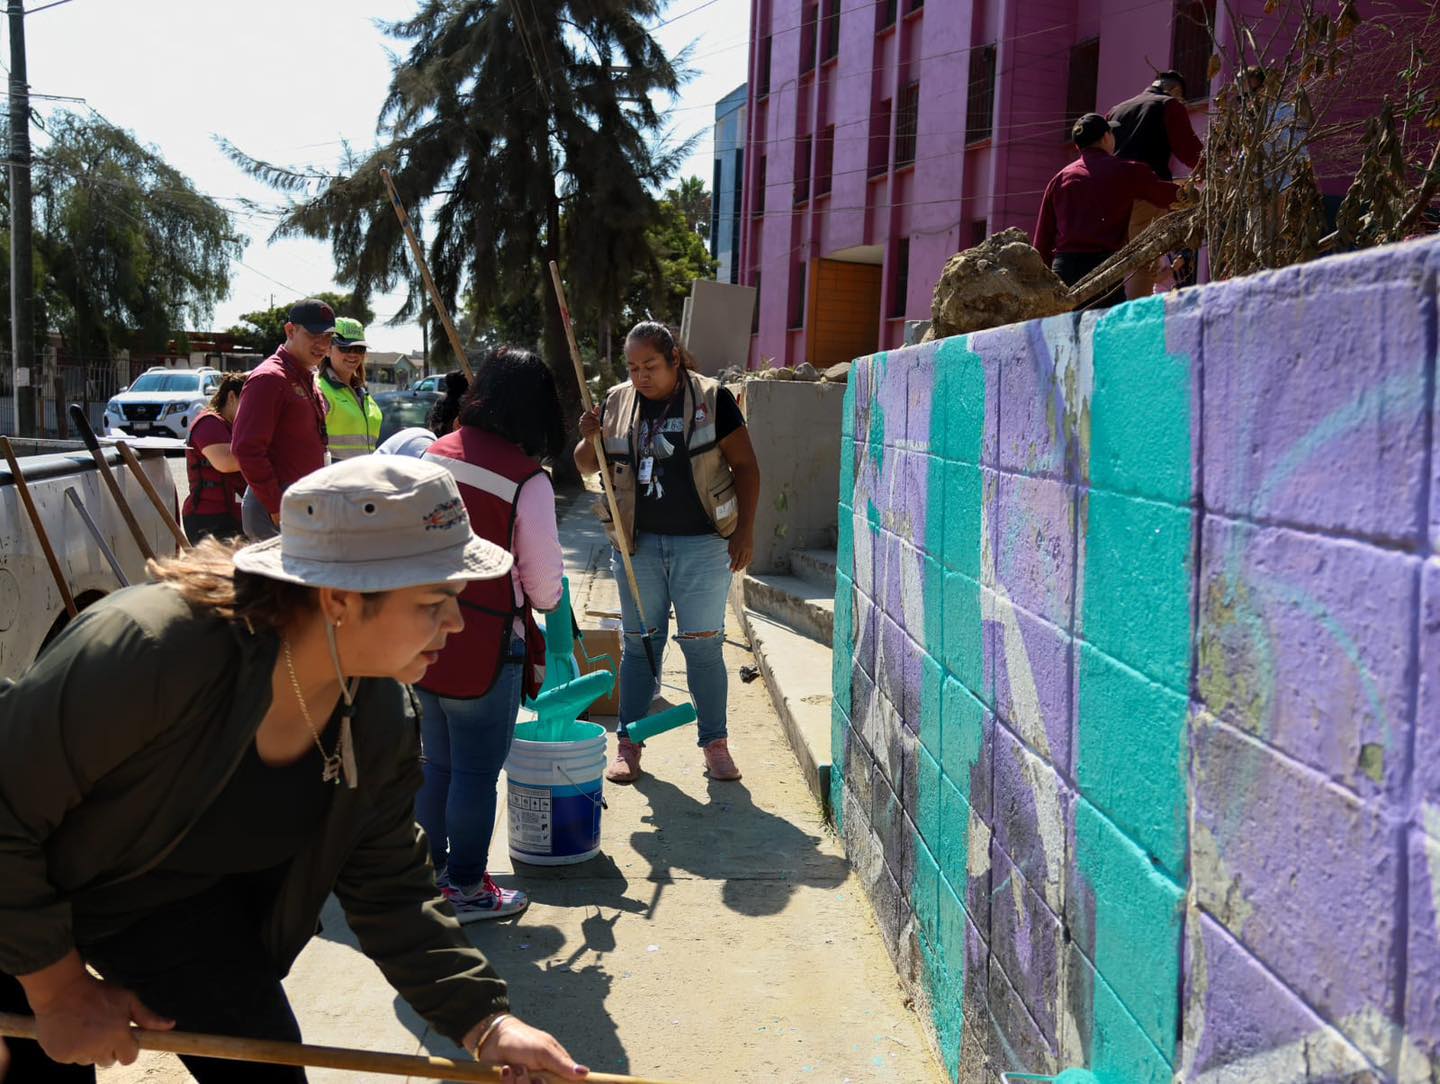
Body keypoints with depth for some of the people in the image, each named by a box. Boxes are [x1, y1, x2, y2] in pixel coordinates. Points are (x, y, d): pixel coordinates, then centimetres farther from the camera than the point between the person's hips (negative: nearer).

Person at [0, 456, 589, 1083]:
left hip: (180, 899, 5)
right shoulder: (146, 652, -38)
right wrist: (58, 986, -19)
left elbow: (389, 889, -8)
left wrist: (486, 1022, -17)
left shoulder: (383, 718, -17)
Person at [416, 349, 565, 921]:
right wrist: (541, 600, 12)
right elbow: (545, 586, -10)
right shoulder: (528, 480, -17)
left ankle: (430, 868, 36)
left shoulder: (434, 454, 1)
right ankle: (468, 889, 20)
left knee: (437, 760, 21)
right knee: (476, 770, 7)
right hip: (486, 647, -7)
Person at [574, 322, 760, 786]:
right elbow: (587, 467, 13)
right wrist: (590, 439, -10)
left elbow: (744, 465, -1)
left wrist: (745, 530, -8)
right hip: (638, 542, 3)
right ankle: (629, 743, 17)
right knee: (639, 643, 8)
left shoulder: (712, 399, -3)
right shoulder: (618, 403, 6)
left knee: (703, 644, 1)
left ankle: (715, 743, 13)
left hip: (702, 543, -3)